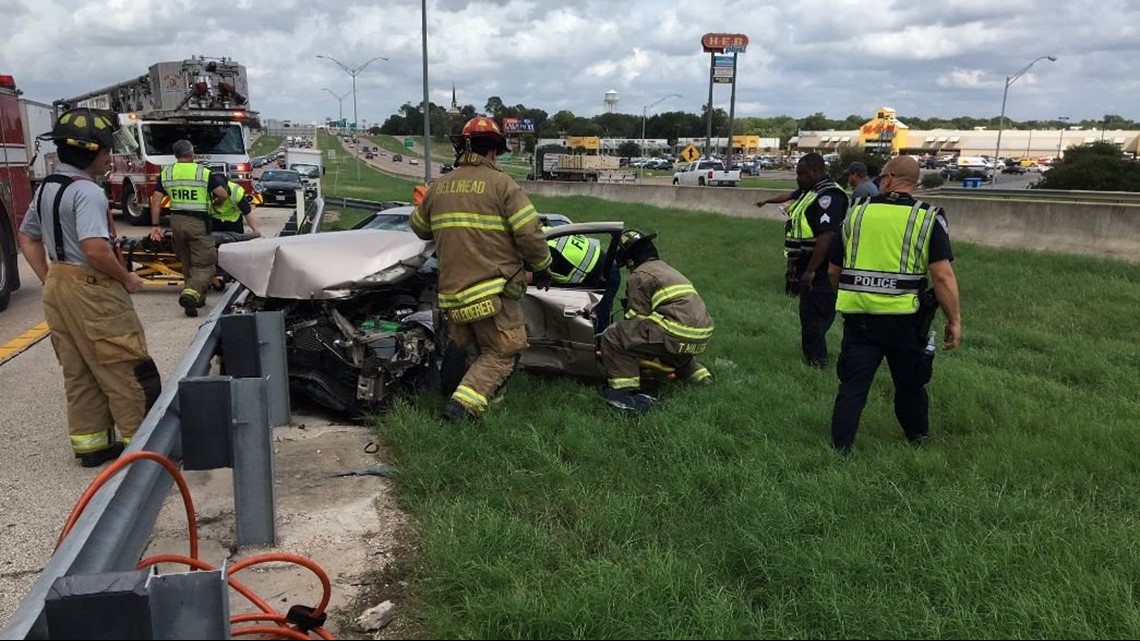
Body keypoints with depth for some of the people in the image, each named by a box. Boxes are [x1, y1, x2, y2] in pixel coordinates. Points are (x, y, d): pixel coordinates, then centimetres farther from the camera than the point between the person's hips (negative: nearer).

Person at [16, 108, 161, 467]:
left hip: (58, 286, 10)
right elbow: (96, 249, -29)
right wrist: (127, 279, -14)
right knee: (125, 369, -2)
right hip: (92, 288, -10)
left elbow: (28, 238, 21)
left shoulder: (46, 189, 12)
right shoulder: (87, 192, -18)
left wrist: (49, 280, 19)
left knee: (78, 371, 15)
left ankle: (90, 442, 23)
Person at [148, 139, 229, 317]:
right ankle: (191, 293, -24)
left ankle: (198, 297, 25)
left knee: (187, 263, 20)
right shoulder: (203, 173, -4)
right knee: (205, 265, -2)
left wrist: (155, 226, 6)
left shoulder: (166, 173, 7)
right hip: (198, 222, -5)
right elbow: (223, 194, -9)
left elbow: (156, 201, 3)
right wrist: (215, 204, 13)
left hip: (176, 221, 5)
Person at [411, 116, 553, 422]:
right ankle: (464, 404, -13)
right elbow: (530, 234, -12)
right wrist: (542, 267, 5)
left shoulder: (438, 187, 10)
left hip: (452, 293, 6)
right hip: (494, 291, -5)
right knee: (500, 355, 2)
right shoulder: (502, 185, -7)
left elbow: (419, 228, 24)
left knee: (476, 354, 23)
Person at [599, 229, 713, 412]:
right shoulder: (667, 269, 28)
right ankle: (695, 373, 32)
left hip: (675, 335, -9)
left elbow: (637, 317, -4)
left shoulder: (639, 276, 0)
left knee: (613, 337, -7)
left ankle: (625, 390, -16)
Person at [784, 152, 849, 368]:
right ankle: (814, 356, 28)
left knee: (812, 316, -6)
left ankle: (815, 362, 3)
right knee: (810, 316, 17)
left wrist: (810, 270, -28)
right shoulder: (809, 193, 16)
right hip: (807, 266, 10)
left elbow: (826, 236, -27)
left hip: (819, 270, -10)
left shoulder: (828, 196, -17)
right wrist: (793, 265, 24)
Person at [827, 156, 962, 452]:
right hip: (903, 318, -1)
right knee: (909, 383, 19)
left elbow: (834, 270, 11)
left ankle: (840, 449, 9)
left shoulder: (857, 213, 4)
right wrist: (954, 320, -4)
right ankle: (917, 440, 37)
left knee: (852, 386, 8)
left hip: (859, 316, 1)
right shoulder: (928, 217, -4)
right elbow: (942, 275, -12)